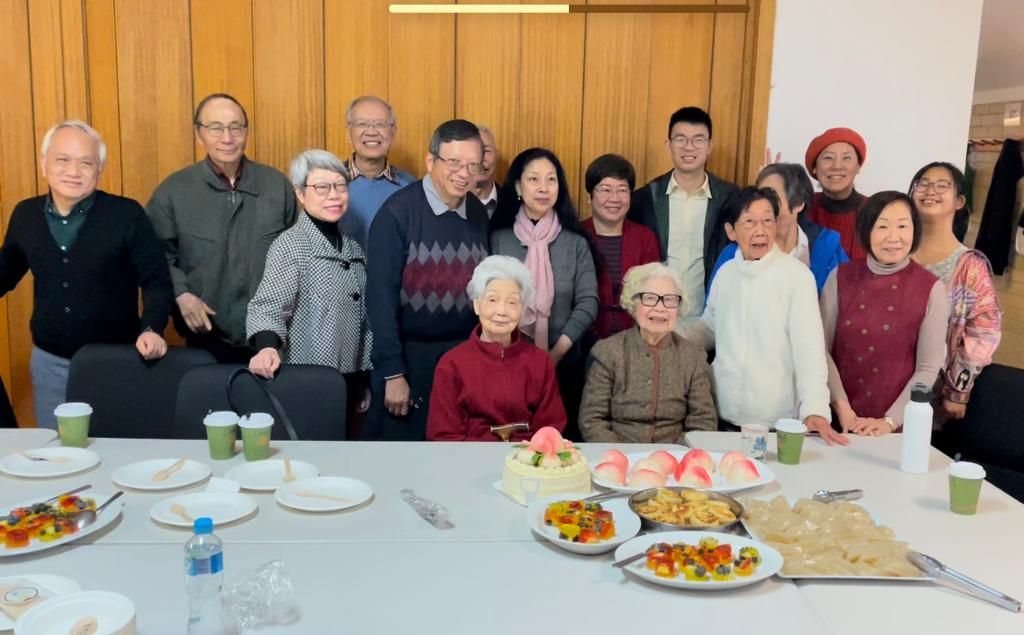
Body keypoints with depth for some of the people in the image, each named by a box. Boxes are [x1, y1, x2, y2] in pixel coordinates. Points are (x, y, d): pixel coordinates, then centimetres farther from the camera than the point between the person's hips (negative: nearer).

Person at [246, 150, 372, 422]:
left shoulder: (353, 248, 10)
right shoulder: (291, 245, -10)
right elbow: (267, 307, -20)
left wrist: (365, 382, 15)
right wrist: (267, 346, -41)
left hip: (346, 380, 6)